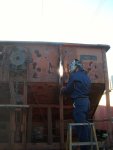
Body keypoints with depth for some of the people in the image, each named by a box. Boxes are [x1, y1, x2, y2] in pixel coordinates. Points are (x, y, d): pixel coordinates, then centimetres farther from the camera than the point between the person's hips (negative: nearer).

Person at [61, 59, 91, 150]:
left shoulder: (74, 75, -7)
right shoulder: (86, 76, 18)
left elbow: (68, 89, -6)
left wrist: (62, 90, 14)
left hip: (79, 102, -8)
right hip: (87, 101, 9)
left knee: (81, 126, -5)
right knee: (85, 124, 14)